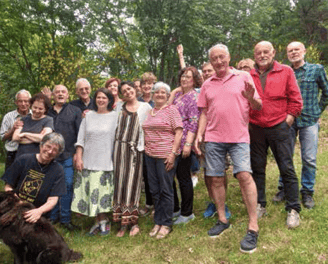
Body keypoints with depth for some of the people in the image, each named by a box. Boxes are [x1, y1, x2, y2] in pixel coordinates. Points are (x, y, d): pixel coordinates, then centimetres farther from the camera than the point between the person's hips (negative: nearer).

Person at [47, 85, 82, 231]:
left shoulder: (75, 111, 8)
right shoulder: (47, 112, 13)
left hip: (68, 156, -2)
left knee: (68, 186, -1)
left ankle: (65, 219, 11)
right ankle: (52, 216, 21)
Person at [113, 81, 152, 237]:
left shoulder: (145, 107, 7)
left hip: (136, 149, -2)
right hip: (120, 147, 2)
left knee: (133, 182, -2)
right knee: (120, 182, 1)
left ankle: (133, 222, 8)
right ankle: (123, 223, 9)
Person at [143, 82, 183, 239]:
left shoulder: (171, 110, -4)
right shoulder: (149, 112, 15)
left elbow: (179, 132, -11)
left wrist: (173, 153, -18)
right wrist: (146, 148, 11)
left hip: (165, 155, -6)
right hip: (150, 155, 6)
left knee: (166, 190, 0)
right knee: (154, 190, 11)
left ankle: (166, 224, 13)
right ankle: (157, 222, 24)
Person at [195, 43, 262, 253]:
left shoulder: (243, 77, 4)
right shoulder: (207, 85, 13)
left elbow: (258, 107, 4)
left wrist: (251, 98, -18)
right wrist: (199, 134, 4)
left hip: (239, 136, -3)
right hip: (213, 138, 4)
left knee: (244, 175, -15)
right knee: (216, 178, 6)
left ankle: (253, 227, -7)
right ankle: (222, 220, 22)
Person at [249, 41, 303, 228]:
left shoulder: (286, 72, 2)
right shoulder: (249, 76, 6)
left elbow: (296, 100, 1)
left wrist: (287, 122, -4)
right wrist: (248, 122, 2)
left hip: (279, 128, -2)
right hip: (256, 129, 3)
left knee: (287, 169, 0)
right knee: (257, 168, 10)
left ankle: (293, 209, 12)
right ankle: (260, 205, 24)